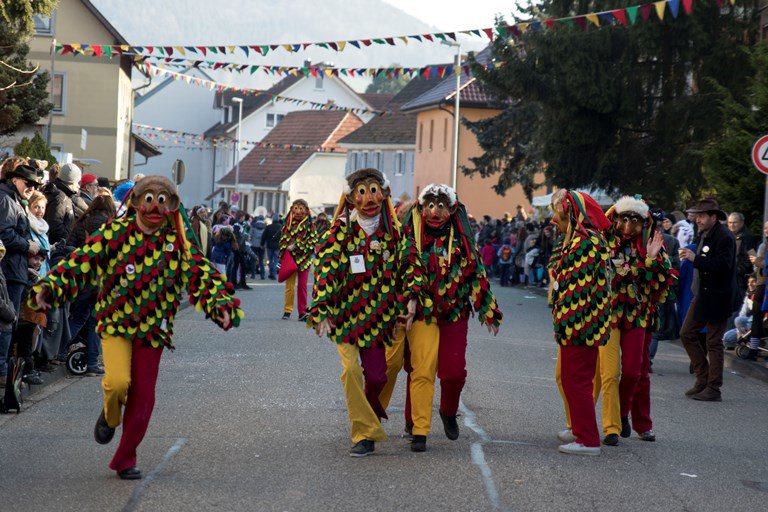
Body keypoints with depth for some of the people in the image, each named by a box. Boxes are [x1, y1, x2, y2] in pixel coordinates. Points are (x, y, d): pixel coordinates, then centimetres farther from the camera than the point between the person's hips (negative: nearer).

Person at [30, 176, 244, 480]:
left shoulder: (178, 243, -2)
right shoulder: (115, 233, -7)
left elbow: (201, 274, -11)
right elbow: (81, 262, -11)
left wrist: (221, 304, -30)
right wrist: (49, 289, -26)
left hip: (153, 330, 2)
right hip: (115, 322, -2)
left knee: (142, 397, 5)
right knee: (118, 381, -23)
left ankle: (125, 460, 24)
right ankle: (110, 416, 13)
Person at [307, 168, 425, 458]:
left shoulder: (394, 230, 3)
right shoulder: (340, 230, -5)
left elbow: (410, 262, 9)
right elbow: (325, 270, -9)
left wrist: (412, 297, -6)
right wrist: (321, 311, -18)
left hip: (377, 315, 2)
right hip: (343, 314, -2)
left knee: (376, 374, 0)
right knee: (351, 369, -16)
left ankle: (371, 410, 35)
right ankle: (365, 434, -6)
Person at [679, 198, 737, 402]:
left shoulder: (724, 237, -16)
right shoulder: (705, 234, 13)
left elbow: (723, 265, -27)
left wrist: (695, 258, -28)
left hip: (717, 298, -9)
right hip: (702, 295, 9)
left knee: (714, 342, -3)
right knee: (687, 333, 9)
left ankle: (713, 389, 5)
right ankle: (703, 379, 18)